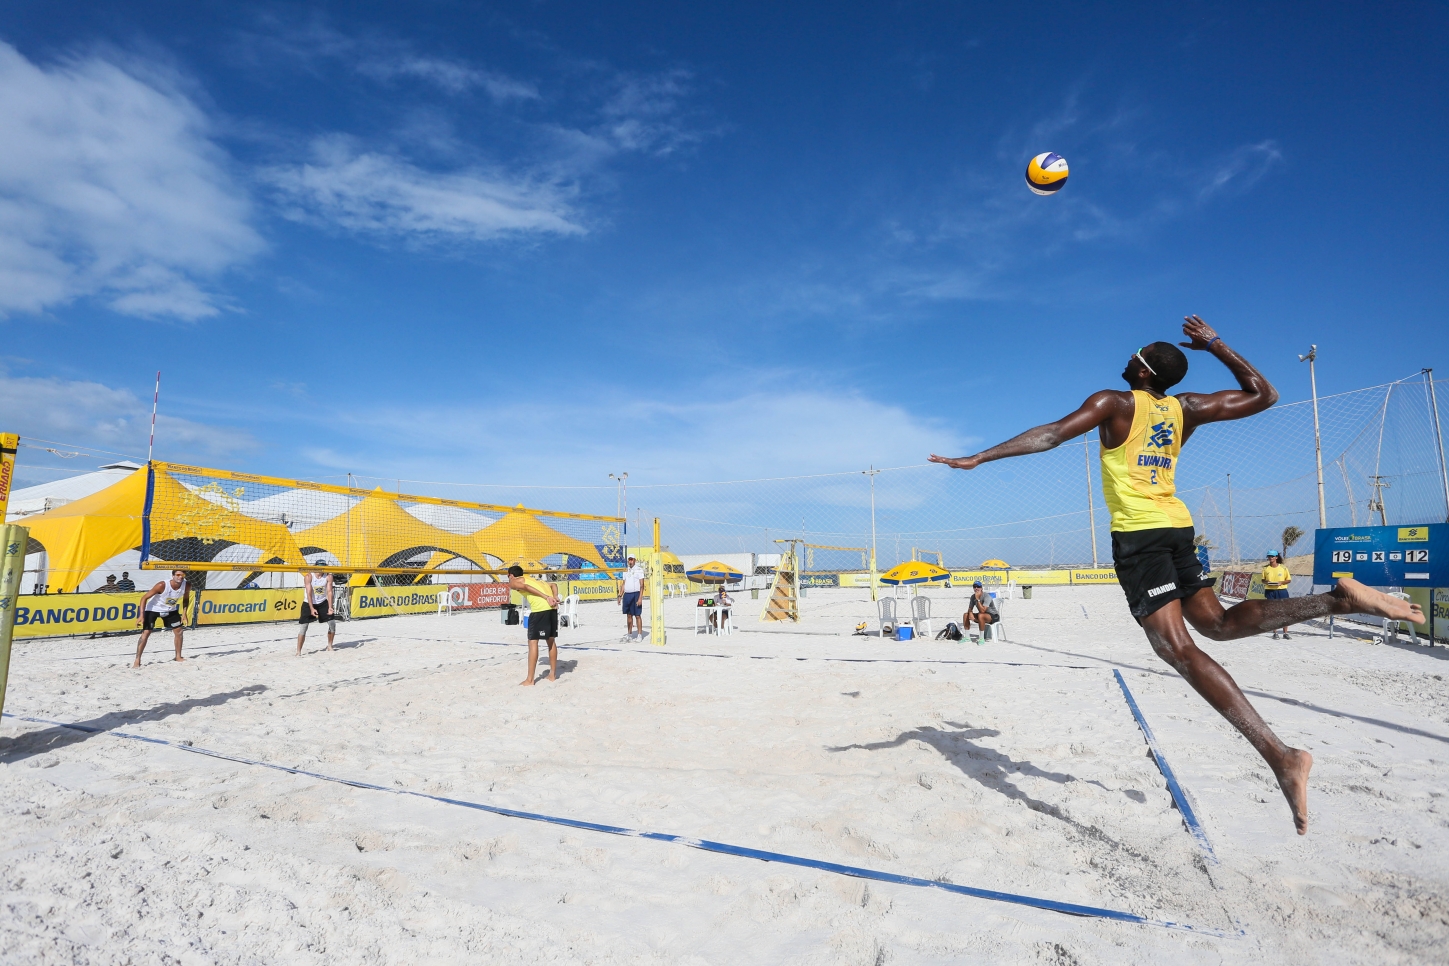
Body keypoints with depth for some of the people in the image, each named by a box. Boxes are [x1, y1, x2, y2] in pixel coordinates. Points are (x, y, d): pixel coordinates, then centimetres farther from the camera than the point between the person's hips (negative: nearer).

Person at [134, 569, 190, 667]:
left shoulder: (186, 586, -19)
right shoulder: (162, 585, -33)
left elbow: (186, 599, 2)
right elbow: (144, 597, -25)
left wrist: (184, 613, -7)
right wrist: (141, 615, -31)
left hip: (170, 610, 5)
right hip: (153, 609, -5)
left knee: (179, 631, 5)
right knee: (145, 633, -12)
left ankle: (178, 657, 20)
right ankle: (137, 660, -2)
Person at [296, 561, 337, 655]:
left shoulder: (328, 576, -11)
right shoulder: (308, 577, -18)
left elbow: (329, 592, -16)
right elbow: (308, 593, -23)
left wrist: (330, 607, -26)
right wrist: (312, 609, -30)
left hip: (323, 602, 3)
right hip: (308, 603, -3)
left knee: (332, 623, -2)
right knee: (304, 627, -7)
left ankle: (329, 646, 16)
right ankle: (298, 651, 0)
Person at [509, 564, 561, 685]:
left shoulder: (513, 582, 14)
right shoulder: (530, 579, 33)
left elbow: (526, 587, -6)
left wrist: (546, 597, -13)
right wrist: (555, 596, 6)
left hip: (539, 609, -7)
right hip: (552, 607, 7)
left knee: (533, 642, 0)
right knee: (551, 641, 17)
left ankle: (529, 680, 1)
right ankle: (553, 674, 26)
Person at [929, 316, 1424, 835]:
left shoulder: (1114, 402, -4)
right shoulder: (1187, 408, 12)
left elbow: (1051, 435, -14)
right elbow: (1263, 395, 23)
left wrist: (978, 458, -15)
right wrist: (1215, 344, 26)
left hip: (1138, 533, -7)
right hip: (1177, 526, 7)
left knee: (1178, 648, -11)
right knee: (1218, 622, 20)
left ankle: (1279, 754, -19)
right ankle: (1338, 598, 4)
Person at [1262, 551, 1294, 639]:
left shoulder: (1283, 568, 1)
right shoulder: (1266, 568, 5)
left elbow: (1289, 580, 5)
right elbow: (1263, 580, 11)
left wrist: (1281, 582, -13)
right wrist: (1266, 582, -11)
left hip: (1282, 591, -1)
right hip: (1270, 591, 1)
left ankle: (1285, 633, 7)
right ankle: (1275, 633, 10)